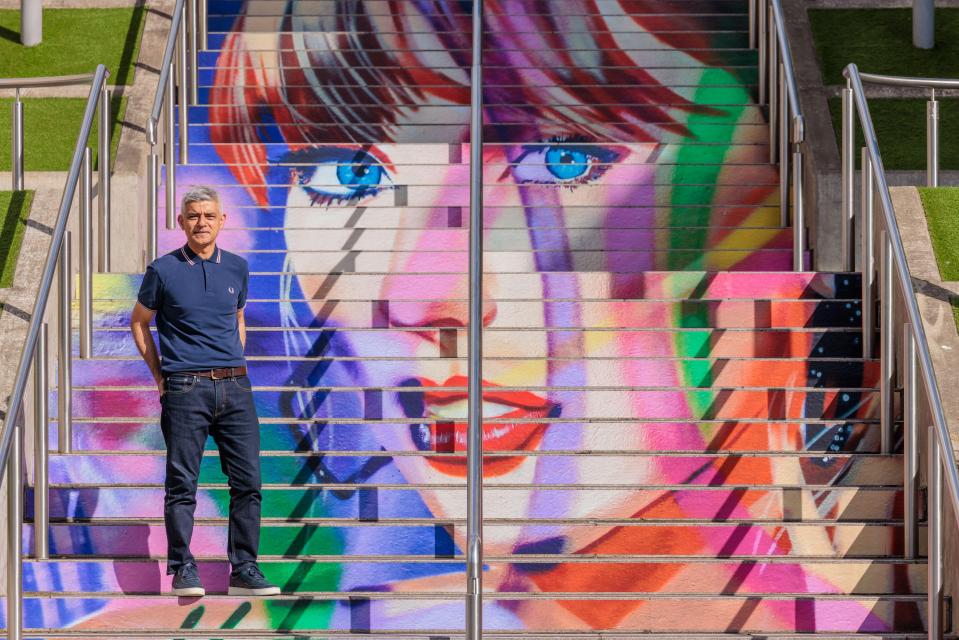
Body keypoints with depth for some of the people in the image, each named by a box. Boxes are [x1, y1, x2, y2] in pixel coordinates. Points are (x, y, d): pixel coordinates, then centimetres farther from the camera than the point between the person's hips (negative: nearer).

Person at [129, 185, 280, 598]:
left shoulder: (237, 268, 11)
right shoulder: (163, 271, 0)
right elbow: (139, 322, 11)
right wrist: (160, 376, 6)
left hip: (234, 387, 4)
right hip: (185, 389, -4)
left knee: (248, 480, 0)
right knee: (182, 482, -3)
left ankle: (244, 571, 6)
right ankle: (183, 570, 4)